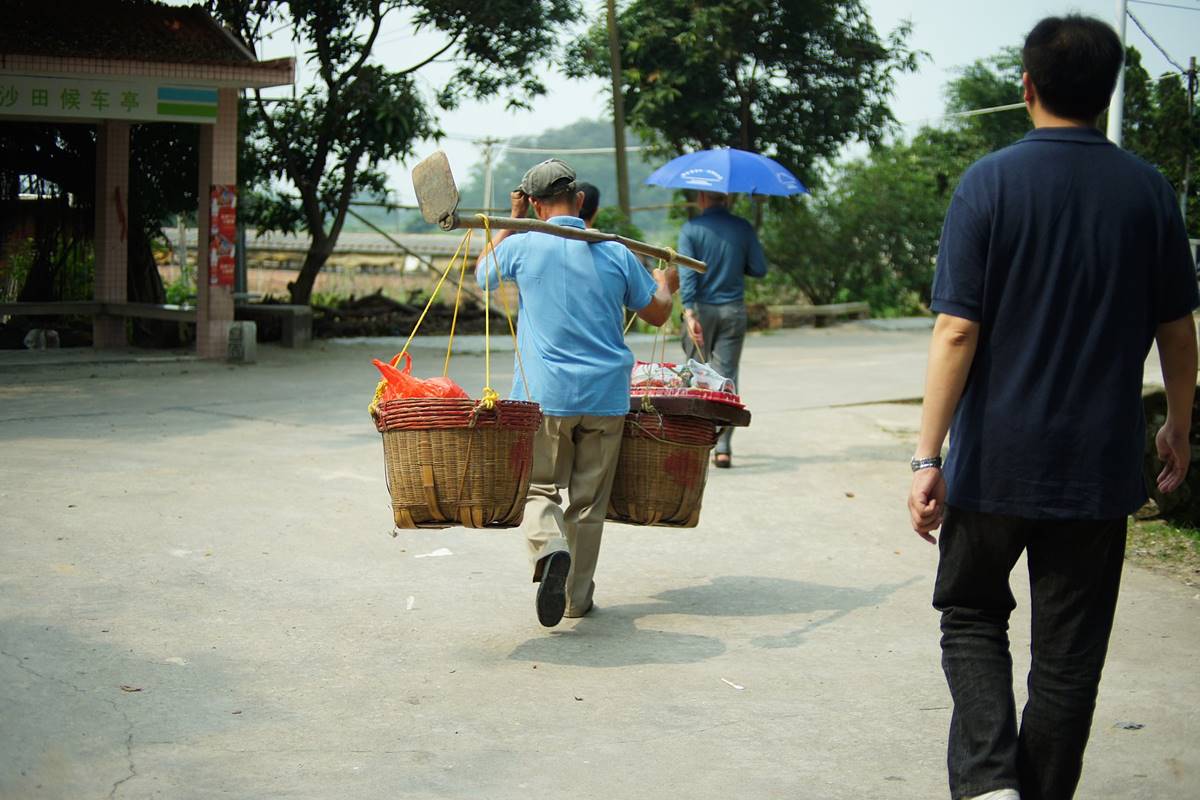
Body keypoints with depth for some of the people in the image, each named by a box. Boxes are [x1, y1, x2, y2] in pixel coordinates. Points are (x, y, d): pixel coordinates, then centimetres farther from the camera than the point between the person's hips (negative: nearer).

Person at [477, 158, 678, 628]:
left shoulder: (521, 246, -3)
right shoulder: (615, 253, 1)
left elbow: (482, 273, 19)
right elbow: (657, 313, 11)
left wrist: (510, 222, 26)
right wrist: (667, 284, 33)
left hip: (544, 395, -2)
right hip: (606, 396, 2)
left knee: (540, 488, 7)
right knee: (589, 500, 11)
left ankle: (549, 548, -23)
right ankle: (577, 596, 17)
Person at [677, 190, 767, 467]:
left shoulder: (690, 229, -4)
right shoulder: (743, 228, 2)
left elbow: (686, 273, -13)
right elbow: (759, 269, 1)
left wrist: (689, 312, -18)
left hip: (701, 309, -1)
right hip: (733, 311, 1)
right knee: (727, 376, 3)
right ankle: (723, 447, -3)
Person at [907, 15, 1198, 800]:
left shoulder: (990, 182, -9)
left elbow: (957, 331, -14)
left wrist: (929, 456, -12)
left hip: (997, 459, -2)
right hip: (1101, 463, 2)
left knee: (972, 615, 16)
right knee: (1070, 648, 11)